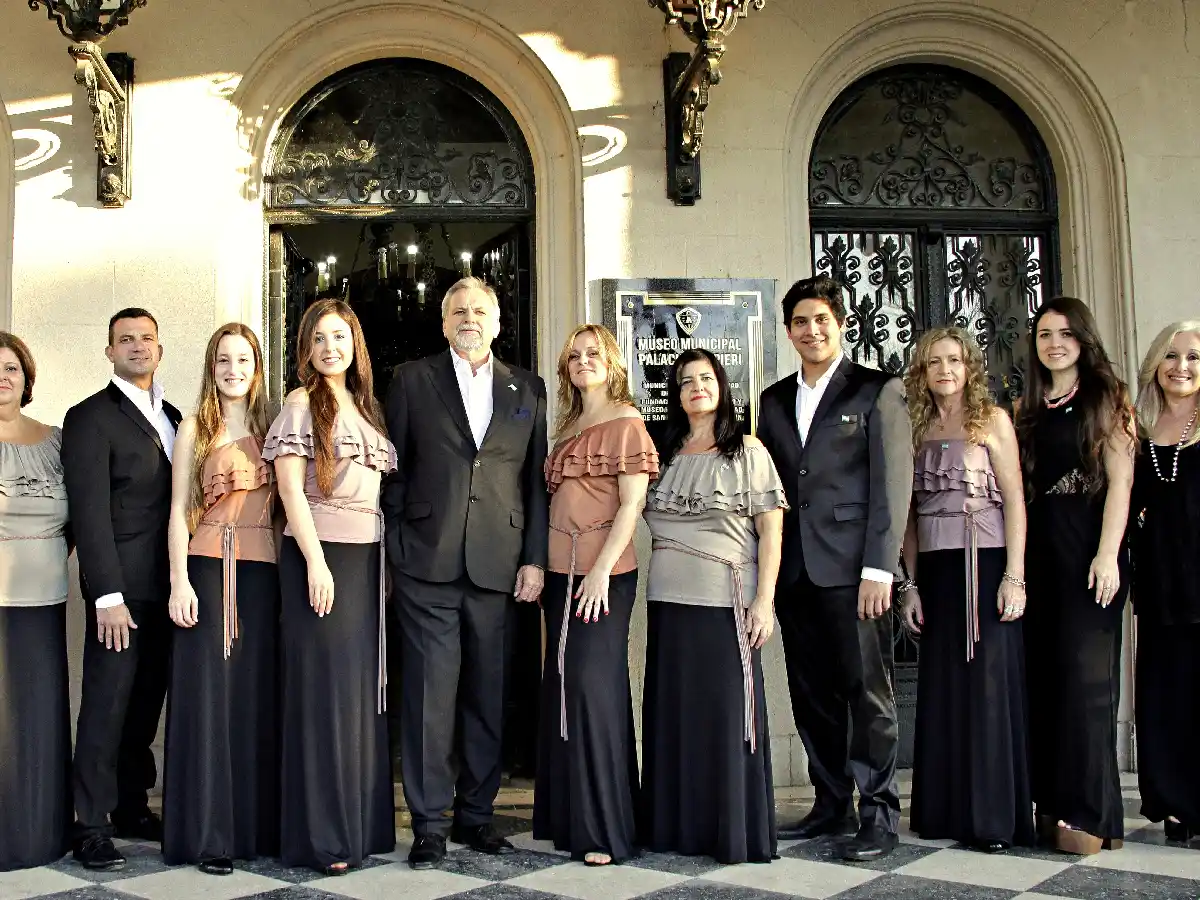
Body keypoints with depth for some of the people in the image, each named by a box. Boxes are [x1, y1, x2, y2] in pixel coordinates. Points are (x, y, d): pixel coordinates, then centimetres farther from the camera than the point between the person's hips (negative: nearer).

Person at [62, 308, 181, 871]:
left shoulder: (171, 418, 16)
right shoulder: (90, 418, -5)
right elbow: (90, 513, -11)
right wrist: (108, 595, -17)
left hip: (164, 588, 6)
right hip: (121, 588, -6)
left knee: (146, 703, 11)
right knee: (106, 705, -2)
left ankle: (131, 807, 21)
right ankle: (90, 825, 6)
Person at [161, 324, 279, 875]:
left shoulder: (270, 426, 12)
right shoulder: (195, 430, 5)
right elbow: (178, 512, 2)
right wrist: (179, 582, -8)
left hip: (264, 571, 3)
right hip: (209, 568, -2)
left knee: (259, 692, 5)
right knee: (208, 692, -2)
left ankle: (258, 823, 14)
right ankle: (208, 833, 5)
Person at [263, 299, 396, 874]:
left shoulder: (368, 408, 16)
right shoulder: (301, 404, -1)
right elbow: (290, 487, -9)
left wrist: (389, 563, 9)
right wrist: (315, 563, -17)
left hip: (370, 558, 6)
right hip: (320, 555, -6)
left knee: (365, 688, 7)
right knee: (323, 690, -4)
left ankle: (364, 821, 16)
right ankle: (321, 835, 2)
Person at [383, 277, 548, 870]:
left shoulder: (528, 389, 13)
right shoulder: (412, 380, 8)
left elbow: (535, 480, 11)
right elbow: (394, 470, 7)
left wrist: (534, 558, 4)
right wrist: (395, 551, 0)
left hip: (497, 567, 2)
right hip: (427, 562, -2)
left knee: (486, 695, 7)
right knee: (429, 694, -2)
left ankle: (475, 815, 20)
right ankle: (429, 824, 7)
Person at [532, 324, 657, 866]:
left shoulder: (626, 423, -4)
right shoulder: (567, 427, 18)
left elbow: (632, 504, -11)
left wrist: (602, 570, -19)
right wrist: (545, 567, 8)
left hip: (602, 575, -7)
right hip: (561, 572, 8)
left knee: (593, 686, -7)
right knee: (562, 688, 10)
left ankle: (603, 828, 2)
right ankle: (566, 816, 20)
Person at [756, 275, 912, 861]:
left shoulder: (878, 391, 2)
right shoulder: (774, 400, 17)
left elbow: (892, 483, -5)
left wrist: (878, 568, -13)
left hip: (851, 569, -5)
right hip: (793, 571, 5)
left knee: (866, 690, -2)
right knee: (811, 694, 9)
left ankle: (879, 813, 6)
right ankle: (832, 803, 20)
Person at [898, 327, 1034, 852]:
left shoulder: (992, 420, 1)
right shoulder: (918, 429, 11)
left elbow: (1014, 500, -4)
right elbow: (910, 513, 11)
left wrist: (1014, 576, -12)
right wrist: (911, 583, 5)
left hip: (985, 565, -4)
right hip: (935, 572, 4)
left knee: (989, 685, -2)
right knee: (941, 689, 6)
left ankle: (995, 817, 6)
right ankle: (947, 810, 16)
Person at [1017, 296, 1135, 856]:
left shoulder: (1106, 400, 2)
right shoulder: (1027, 409, 15)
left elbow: (1119, 482, -6)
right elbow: (1020, 488, 12)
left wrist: (1107, 556, -15)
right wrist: (1016, 563, 5)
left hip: (1088, 551, -5)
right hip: (1038, 552, 5)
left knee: (1085, 673, -8)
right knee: (1043, 675, 5)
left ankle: (1089, 813, -3)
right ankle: (1052, 804, 12)